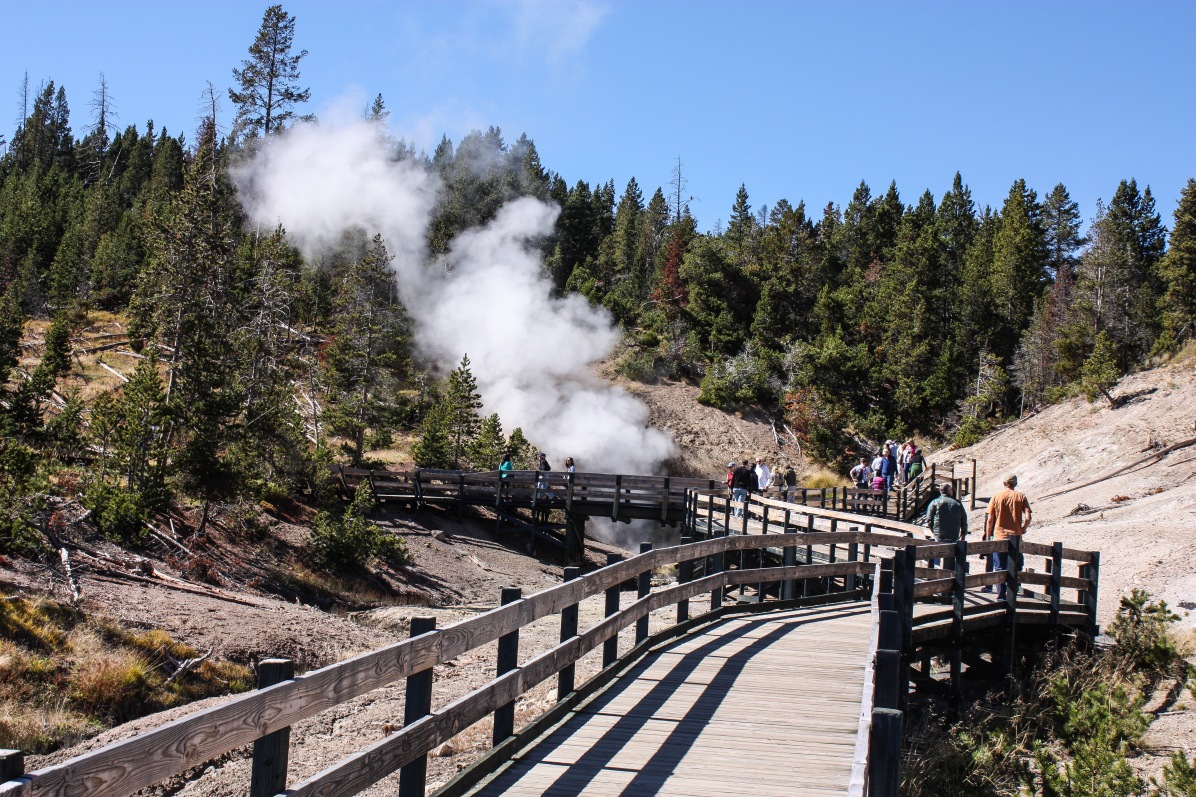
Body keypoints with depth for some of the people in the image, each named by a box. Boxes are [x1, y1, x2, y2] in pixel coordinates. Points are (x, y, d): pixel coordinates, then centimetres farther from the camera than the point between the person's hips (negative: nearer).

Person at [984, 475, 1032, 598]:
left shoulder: (996, 497, 1)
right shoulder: (1021, 497, 2)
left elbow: (989, 520, -1)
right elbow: (1028, 517, -7)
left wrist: (988, 538, 6)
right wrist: (1023, 529, 10)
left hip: (999, 537, 0)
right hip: (1016, 537, 0)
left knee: (999, 568, 5)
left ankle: (1001, 595, 3)